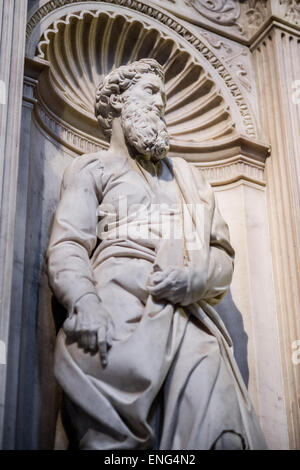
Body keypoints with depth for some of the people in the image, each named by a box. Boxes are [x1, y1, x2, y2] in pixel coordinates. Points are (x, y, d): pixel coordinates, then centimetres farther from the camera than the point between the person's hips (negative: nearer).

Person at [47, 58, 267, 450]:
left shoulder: (188, 175, 32)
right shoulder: (92, 168, 18)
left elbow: (223, 253, 23)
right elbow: (67, 245, 3)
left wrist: (200, 277, -3)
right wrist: (85, 304, -19)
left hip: (192, 323, 3)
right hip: (119, 322, -3)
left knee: (220, 433, -18)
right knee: (114, 436, -19)